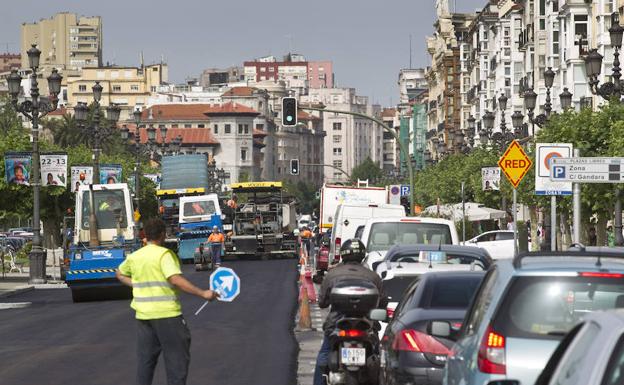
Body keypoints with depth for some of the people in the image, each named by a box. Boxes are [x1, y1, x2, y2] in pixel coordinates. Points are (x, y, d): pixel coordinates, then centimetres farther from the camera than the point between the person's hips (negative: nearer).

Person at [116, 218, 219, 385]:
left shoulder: (134, 257, 8)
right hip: (167, 314, -6)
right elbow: (176, 280, -23)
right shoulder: (164, 254, -11)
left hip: (143, 315, 6)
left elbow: (120, 273, 27)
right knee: (177, 358, 3)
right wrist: (203, 293, -21)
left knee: (145, 359, 11)